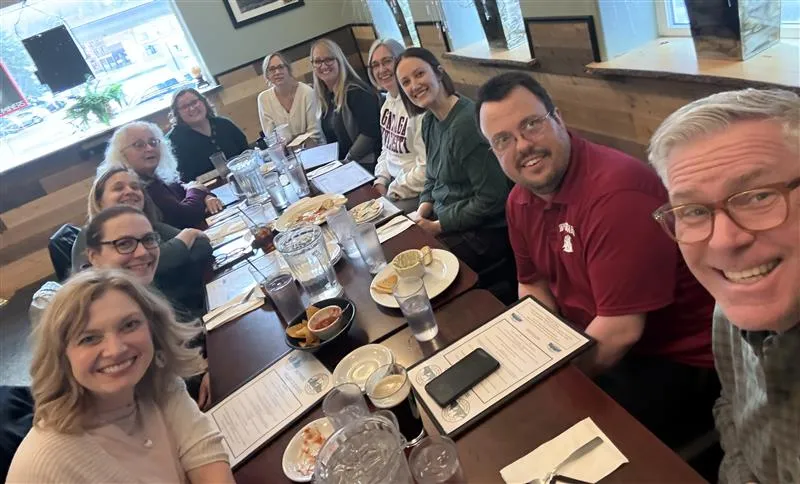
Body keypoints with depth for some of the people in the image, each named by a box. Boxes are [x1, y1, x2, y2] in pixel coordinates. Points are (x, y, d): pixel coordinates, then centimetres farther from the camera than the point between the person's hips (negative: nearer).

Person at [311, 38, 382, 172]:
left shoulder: (355, 91, -11)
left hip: (365, 165, -7)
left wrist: (347, 161, -14)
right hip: (340, 165, 7)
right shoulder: (326, 97, 13)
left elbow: (369, 133, -18)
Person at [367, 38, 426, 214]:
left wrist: (392, 193, -15)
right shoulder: (388, 102, 8)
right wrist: (381, 181, 2)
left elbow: (426, 167, -23)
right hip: (393, 182, 8)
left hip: (417, 193, -8)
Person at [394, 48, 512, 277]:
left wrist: (437, 226, -16)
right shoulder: (429, 121, 4)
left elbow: (491, 199, -24)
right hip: (443, 217, 8)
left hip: (485, 230, -8)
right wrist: (422, 212, -2)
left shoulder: (467, 123, -24)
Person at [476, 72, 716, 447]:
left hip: (675, 361, -7)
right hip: (591, 341, 8)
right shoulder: (520, 200, -2)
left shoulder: (616, 191, -29)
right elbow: (533, 283, 10)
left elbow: (620, 331, -28)